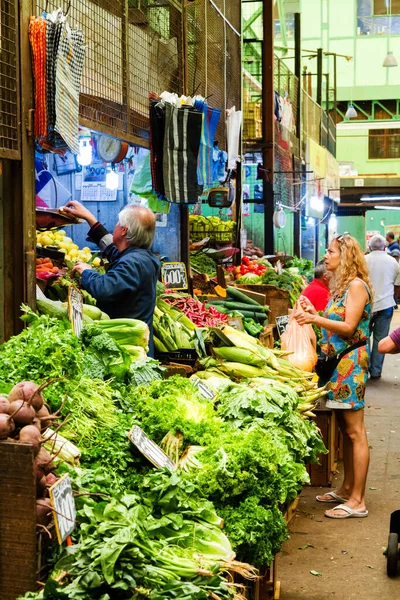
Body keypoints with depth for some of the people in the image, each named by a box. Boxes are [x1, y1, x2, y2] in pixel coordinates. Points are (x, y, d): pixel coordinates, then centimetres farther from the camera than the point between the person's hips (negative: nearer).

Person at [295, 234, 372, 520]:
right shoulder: (340, 286, 16)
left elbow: (348, 327, -19)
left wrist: (315, 319, -26)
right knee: (346, 429, 15)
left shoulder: (356, 285, -11)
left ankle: (358, 501, -3)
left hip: (352, 361, -9)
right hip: (338, 361, 9)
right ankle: (347, 488, 24)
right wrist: (314, 314, 5)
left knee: (355, 432, -6)